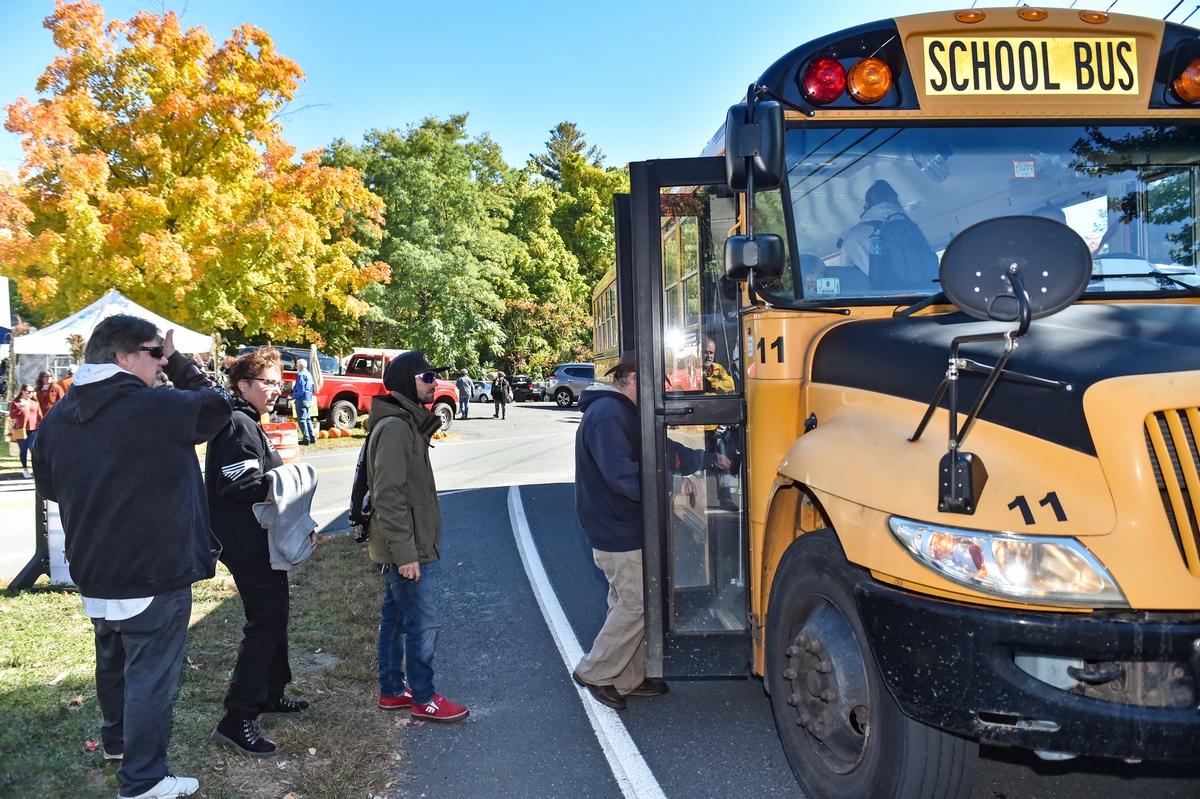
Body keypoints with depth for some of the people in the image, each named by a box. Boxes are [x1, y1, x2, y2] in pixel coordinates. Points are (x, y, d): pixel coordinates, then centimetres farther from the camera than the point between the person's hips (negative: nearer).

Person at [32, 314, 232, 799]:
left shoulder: (58, 419, 2)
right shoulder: (158, 408, -21)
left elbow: (47, 486, 15)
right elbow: (217, 405, -4)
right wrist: (179, 363, 4)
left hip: (93, 575, 8)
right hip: (155, 576, -8)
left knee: (113, 660, 26)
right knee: (150, 675, 2)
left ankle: (117, 739, 45)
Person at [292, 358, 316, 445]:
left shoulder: (301, 375, -14)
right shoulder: (309, 374, 15)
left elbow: (300, 389, -22)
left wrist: (294, 397, -12)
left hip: (301, 400, -9)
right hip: (309, 400, 9)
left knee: (302, 419, -5)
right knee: (308, 419, 15)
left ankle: (306, 438, -7)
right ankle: (312, 438, 16)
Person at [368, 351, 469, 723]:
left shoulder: (410, 424, 13)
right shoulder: (395, 428, -20)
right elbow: (388, 497, -24)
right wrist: (405, 553, -24)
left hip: (406, 547, 10)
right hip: (404, 551, -10)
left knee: (395, 618, 16)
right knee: (422, 622, -2)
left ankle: (392, 690, 27)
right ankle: (424, 699, 9)